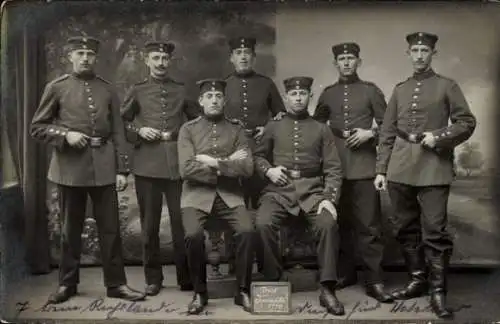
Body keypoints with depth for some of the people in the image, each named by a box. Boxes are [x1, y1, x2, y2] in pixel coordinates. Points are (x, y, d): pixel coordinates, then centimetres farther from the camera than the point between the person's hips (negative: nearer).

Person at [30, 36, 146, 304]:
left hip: (103, 166, 1)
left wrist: (122, 169, 1)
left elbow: (117, 132, 8)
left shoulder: (107, 90, 8)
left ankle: (116, 283, 14)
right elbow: (37, 127, 5)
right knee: (70, 228, 9)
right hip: (70, 165, -1)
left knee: (110, 227, 3)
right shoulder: (56, 88, 3)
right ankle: (67, 283, 23)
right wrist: (65, 135, -12)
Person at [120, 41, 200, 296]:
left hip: (178, 164, 0)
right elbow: (121, 123, 11)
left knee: (182, 222, 2)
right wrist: (139, 131, -6)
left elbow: (198, 119, 17)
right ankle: (153, 278, 18)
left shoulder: (182, 90, 11)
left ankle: (186, 277, 15)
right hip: (147, 165, 0)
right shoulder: (137, 91, 10)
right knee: (149, 224, 6)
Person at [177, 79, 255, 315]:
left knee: (247, 231, -25)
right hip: (197, 195, -1)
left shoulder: (236, 130, 10)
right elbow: (187, 169, -7)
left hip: (229, 195, 1)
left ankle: (243, 291, -4)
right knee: (193, 235, -28)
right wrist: (228, 163, -8)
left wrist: (214, 162, -9)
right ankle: (200, 293, -4)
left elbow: (247, 168, -2)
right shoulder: (188, 129, 7)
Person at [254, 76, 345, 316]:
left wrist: (330, 198, -9)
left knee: (328, 223, -29)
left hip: (312, 190, 0)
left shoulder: (321, 129, 12)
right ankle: (272, 282, -9)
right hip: (279, 190, 1)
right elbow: (258, 156, 20)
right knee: (263, 223, -28)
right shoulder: (273, 127, 14)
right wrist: (268, 170, -3)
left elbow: (333, 169, 6)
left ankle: (327, 290, -17)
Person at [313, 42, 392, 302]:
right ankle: (344, 273, 21)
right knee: (338, 223, 8)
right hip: (334, 167, 3)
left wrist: (370, 133, -10)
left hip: (364, 167, -2)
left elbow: (386, 124, 7)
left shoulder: (370, 90, 6)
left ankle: (374, 281, 2)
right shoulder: (327, 94, 13)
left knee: (369, 225, -4)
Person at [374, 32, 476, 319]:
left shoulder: (447, 86, 6)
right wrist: (381, 170, 7)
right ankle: (417, 281, 24)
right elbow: (388, 133, 13)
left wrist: (439, 136, -12)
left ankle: (438, 292, 3)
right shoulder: (400, 89, 15)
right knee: (406, 228, 9)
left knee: (435, 231, -6)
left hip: (434, 168, -4)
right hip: (400, 169, 4)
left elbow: (467, 123, 3)